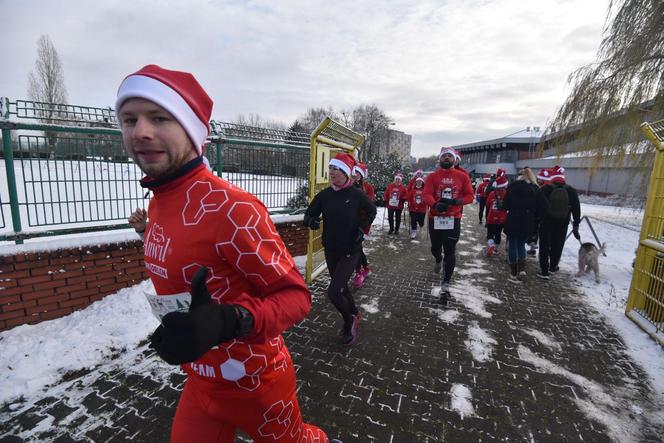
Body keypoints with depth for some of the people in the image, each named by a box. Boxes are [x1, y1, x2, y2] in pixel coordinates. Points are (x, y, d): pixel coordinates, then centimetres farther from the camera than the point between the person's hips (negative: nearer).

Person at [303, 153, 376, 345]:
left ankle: (349, 322, 19)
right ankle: (354, 314, 50)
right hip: (330, 250, 5)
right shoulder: (324, 195, -5)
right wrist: (311, 221, -20)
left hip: (350, 251, -5)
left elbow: (371, 211, 5)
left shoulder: (357, 194, -13)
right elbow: (309, 214, 3)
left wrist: (362, 228, -9)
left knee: (333, 292, -11)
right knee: (341, 286, 22)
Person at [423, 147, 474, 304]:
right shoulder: (432, 176, -1)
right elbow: (427, 195, -12)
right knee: (435, 247, 16)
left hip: (453, 219, 0)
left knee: (450, 252, -2)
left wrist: (457, 201, -18)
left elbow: (469, 196, 2)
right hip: (435, 218, 1)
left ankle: (445, 286, 6)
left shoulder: (462, 176, 3)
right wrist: (435, 204, -33)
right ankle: (438, 260, 54)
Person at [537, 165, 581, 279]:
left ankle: (544, 271, 7)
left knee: (544, 246, 7)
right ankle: (553, 267, 35)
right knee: (557, 246, 18)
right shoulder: (571, 191, -1)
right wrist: (575, 225, 10)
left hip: (546, 223, -2)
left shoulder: (545, 189, -9)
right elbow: (576, 210, 2)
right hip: (562, 224, 2)